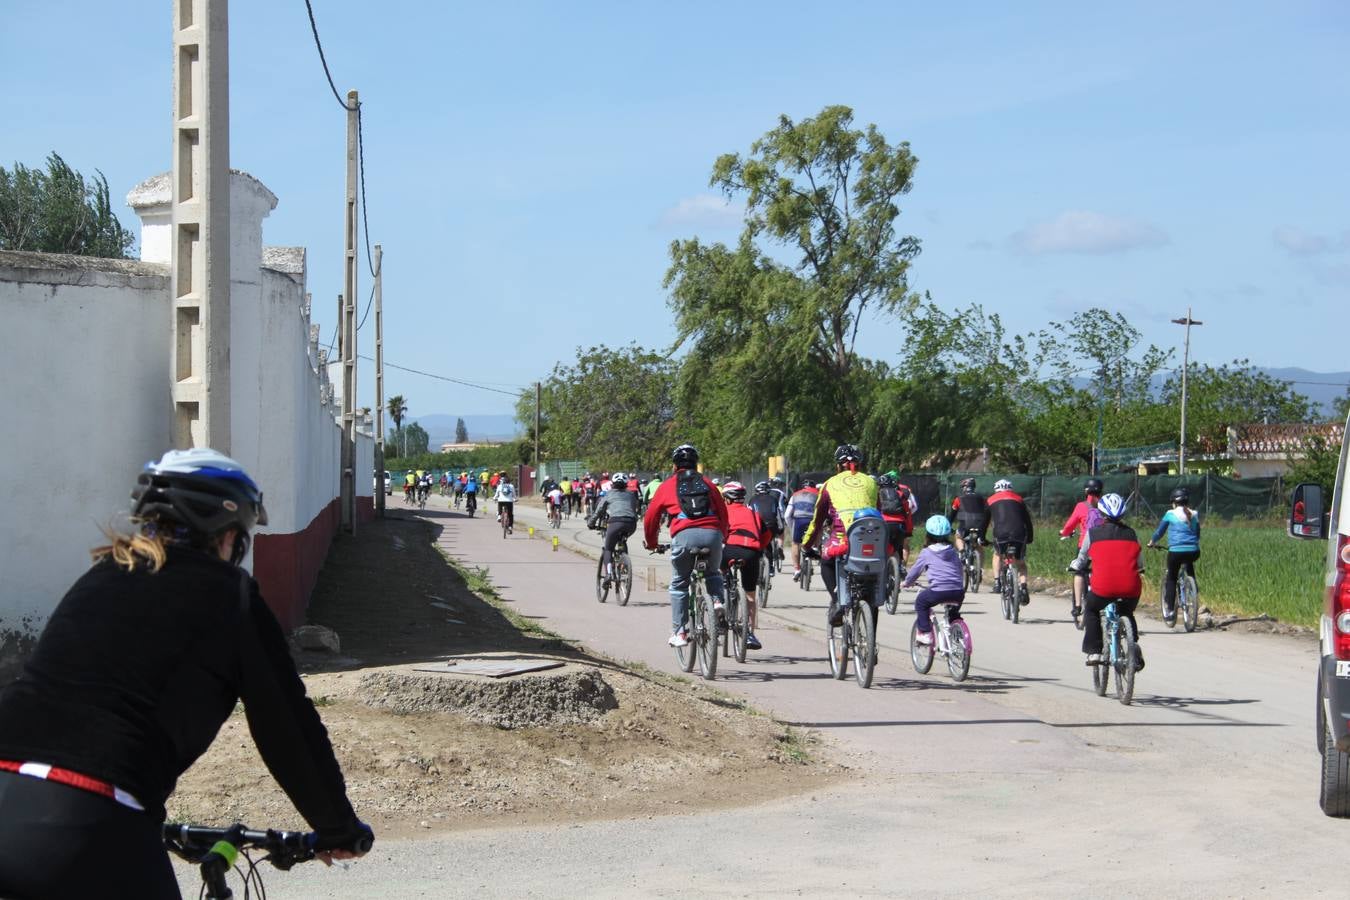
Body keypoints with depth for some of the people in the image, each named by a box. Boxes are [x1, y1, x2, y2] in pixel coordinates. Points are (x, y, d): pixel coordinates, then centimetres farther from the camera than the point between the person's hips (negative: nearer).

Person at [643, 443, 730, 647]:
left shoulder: (668, 485, 19)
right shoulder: (707, 484, 24)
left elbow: (651, 517, 21)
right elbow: (723, 513, 23)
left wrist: (650, 543, 37)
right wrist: (722, 539, 39)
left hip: (684, 536, -2)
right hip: (712, 535, 2)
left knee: (679, 584, 16)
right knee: (713, 573, 29)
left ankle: (679, 632, 11)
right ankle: (718, 601, 1)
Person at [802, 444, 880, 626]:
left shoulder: (831, 484, 16)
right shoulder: (871, 482, 21)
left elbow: (818, 519, 21)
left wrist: (806, 544, 32)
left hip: (843, 538, -2)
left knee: (826, 563, 28)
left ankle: (836, 599, 2)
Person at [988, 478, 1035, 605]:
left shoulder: (992, 500, 22)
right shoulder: (1018, 499, 24)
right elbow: (1027, 520, 25)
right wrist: (1030, 538, 34)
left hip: (1000, 534, -1)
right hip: (1019, 534, 1)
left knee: (997, 555, 31)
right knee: (1020, 563, 19)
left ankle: (997, 582, 15)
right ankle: (1023, 586, -7)